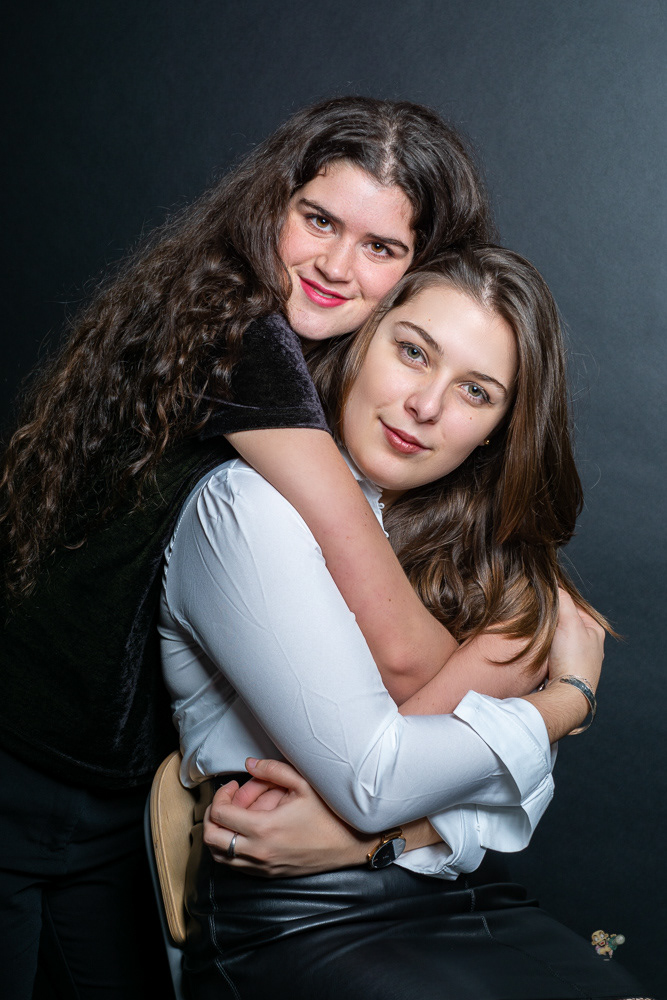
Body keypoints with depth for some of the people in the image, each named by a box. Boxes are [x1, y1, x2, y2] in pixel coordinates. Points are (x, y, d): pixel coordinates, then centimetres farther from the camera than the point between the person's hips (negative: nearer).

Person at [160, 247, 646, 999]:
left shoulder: (472, 543, 10)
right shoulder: (247, 506, -12)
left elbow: (519, 788, 5)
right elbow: (372, 778, -17)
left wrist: (382, 835, -14)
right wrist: (566, 700, -3)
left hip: (462, 903, 5)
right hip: (292, 929, -5)